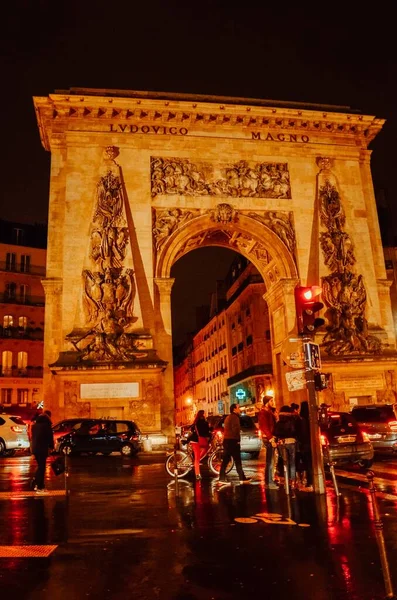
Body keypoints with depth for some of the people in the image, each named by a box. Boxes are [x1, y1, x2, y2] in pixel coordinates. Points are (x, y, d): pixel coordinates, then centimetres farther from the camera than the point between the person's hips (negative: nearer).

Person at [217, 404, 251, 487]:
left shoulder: (228, 417, 20)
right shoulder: (235, 417, -10)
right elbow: (235, 429, -21)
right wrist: (237, 439, -12)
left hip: (226, 440, 9)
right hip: (232, 440, -9)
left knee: (225, 460, 6)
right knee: (237, 460, -3)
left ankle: (222, 479, 4)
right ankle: (242, 478, 1)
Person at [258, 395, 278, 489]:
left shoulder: (270, 411, 20)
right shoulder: (263, 412, -10)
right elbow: (265, 428, -17)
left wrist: (274, 438, 7)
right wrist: (271, 439, -21)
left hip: (272, 438, 10)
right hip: (268, 439, -10)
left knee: (270, 461, 14)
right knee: (270, 461, -8)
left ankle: (269, 481, 21)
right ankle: (269, 483, -5)